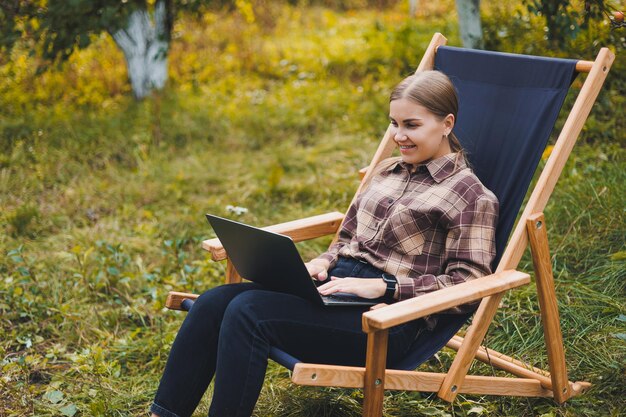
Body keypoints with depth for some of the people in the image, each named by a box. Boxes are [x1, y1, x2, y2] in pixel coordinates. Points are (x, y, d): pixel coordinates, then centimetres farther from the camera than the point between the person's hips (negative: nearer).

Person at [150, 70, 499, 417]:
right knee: (213, 302, -14)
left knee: (247, 311, -26)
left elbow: (468, 286, -9)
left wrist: (383, 285, -17)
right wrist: (324, 262, 3)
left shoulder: (473, 197, -2)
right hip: (337, 284, 7)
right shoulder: (387, 171, 20)